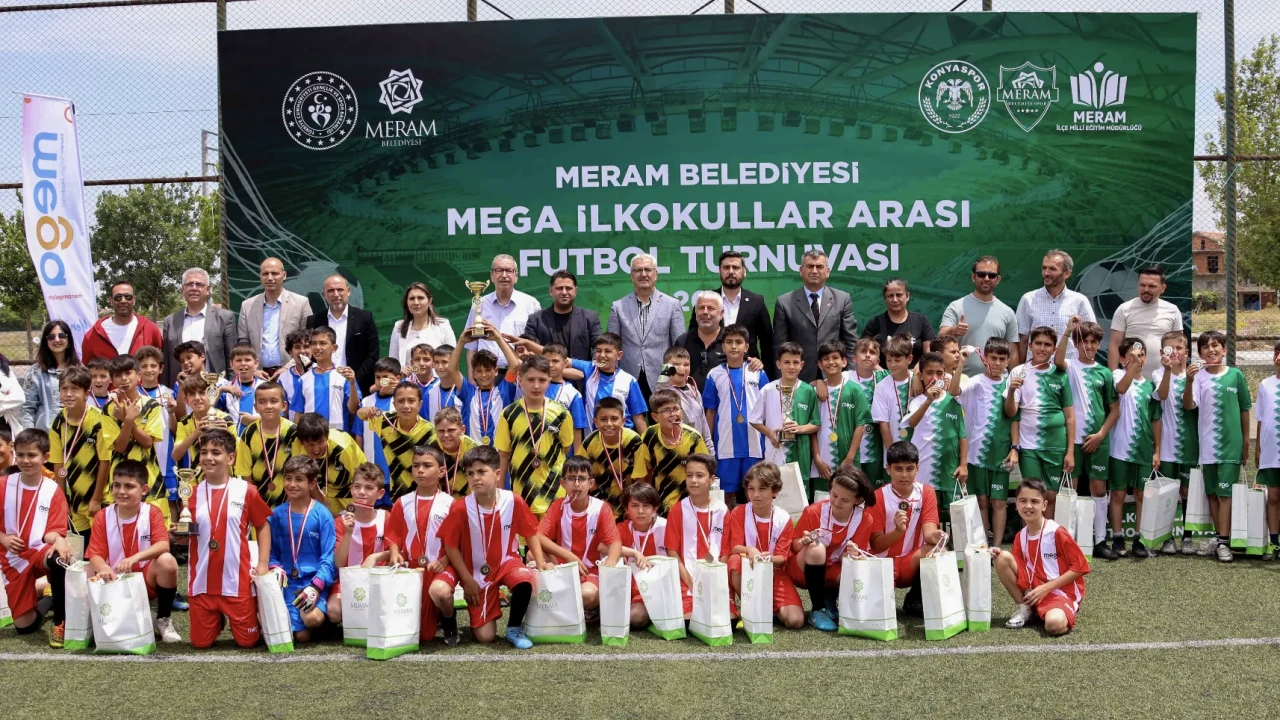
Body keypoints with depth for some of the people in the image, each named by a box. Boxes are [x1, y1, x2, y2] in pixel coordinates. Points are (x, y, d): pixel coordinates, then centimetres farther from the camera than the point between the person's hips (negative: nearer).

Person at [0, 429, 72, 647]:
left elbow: (53, 531, -9)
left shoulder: (53, 490, -6)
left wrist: (58, 540, -31)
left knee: (60, 560, -42)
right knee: (25, 626, -2)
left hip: (41, 552, -2)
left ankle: (60, 623, -24)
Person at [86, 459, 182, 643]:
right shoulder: (102, 517, -1)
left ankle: (164, 620, -11)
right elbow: (95, 555, -9)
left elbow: (163, 545, -22)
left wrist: (135, 558, -40)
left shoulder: (152, 513, -6)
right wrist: (103, 569, -34)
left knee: (167, 561, -32)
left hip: (147, 579, -1)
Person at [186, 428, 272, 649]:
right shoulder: (193, 493, 2)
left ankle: (257, 615, 37)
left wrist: (263, 564, -2)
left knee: (247, 641, 4)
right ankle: (217, 621, 41)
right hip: (202, 580, 2)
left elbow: (263, 526, 5)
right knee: (200, 643, 9)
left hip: (237, 579, -2)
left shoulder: (245, 490, -5)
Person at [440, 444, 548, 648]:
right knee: (485, 637, -6)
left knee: (524, 581, -36)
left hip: (506, 562, 1)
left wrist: (540, 562, -9)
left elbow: (531, 533, 0)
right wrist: (467, 580, -9)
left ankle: (514, 628, -7)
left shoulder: (514, 501, -15)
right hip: (477, 573, -1)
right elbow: (451, 546, -9)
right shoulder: (460, 508, -18)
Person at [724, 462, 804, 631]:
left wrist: (769, 558, -33)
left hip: (774, 573, 0)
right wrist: (749, 550, -36)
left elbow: (782, 558, -9)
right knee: (735, 560, -37)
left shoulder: (783, 519, -8)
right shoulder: (738, 513, -7)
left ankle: (769, 607, 14)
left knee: (795, 621, -21)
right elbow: (735, 548, -13)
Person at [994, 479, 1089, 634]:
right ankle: (1024, 608, 1)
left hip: (1060, 592, -5)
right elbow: (1019, 567, 9)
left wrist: (1046, 588, -16)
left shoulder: (1057, 533, -16)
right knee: (1003, 558, -15)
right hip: (1032, 590, 5)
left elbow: (1080, 567, -13)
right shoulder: (1020, 536, 3)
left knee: (1054, 625, -38)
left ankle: (1065, 615, 1)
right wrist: (999, 555, -12)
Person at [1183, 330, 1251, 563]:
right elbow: (1188, 405, -14)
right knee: (1212, 493, 11)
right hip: (1207, 444, 2)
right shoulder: (1198, 376, -2)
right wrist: (1189, 382, -30)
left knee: (1225, 493, -4)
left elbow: (1244, 410, 5)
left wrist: (1246, 440, 6)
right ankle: (1220, 536, 22)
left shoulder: (1236, 375, -2)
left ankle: (1223, 541, -2)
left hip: (1231, 443, -2)